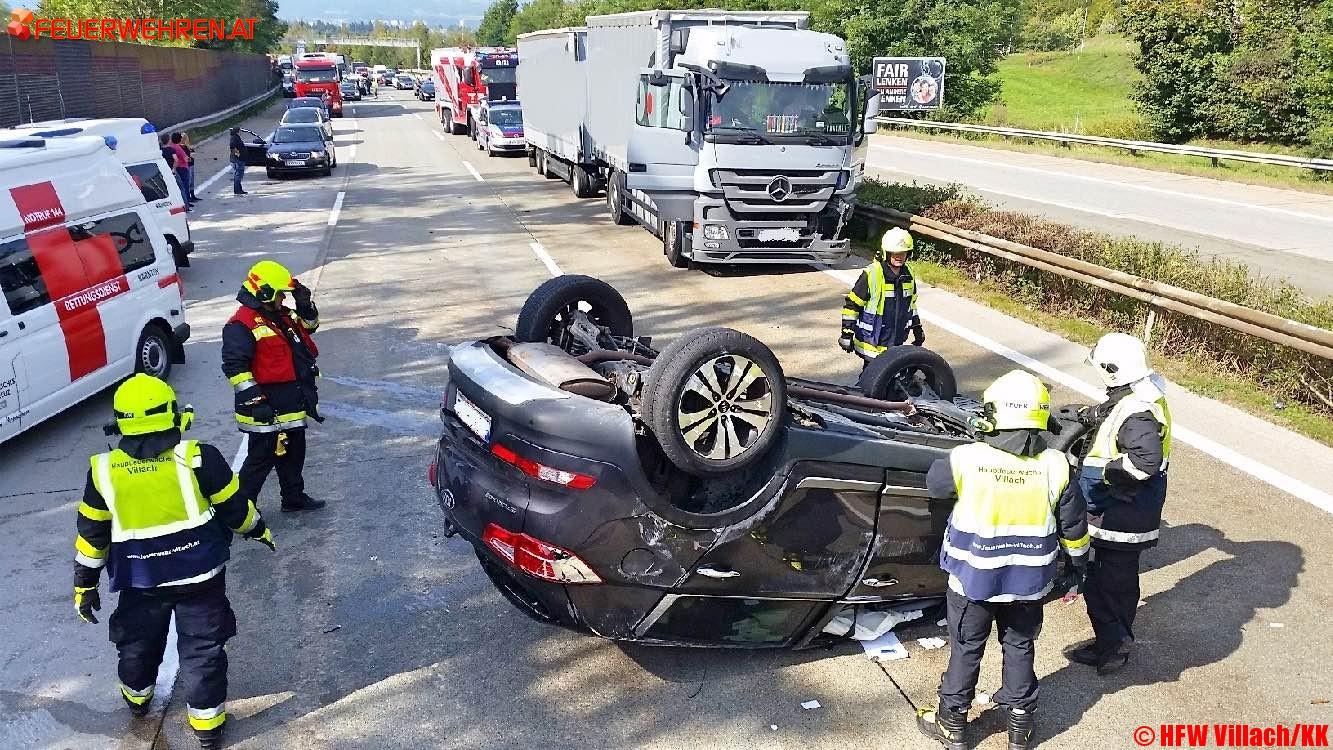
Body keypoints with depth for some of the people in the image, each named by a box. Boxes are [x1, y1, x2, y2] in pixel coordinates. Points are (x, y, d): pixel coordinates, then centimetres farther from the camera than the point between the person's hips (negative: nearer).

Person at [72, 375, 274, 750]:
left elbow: (92, 534, 0)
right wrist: (257, 529, 14)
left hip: (141, 582, 3)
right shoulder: (198, 459, -18)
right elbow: (234, 507, -7)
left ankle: (136, 695, 51)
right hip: (199, 576, -2)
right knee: (202, 647, 12)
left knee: (138, 641, 27)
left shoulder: (103, 471, -10)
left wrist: (85, 584, 12)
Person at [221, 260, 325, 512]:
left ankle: (294, 497, 36)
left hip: (293, 404, 9)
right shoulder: (242, 325, -17)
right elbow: (235, 367, -22)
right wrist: (254, 399, -24)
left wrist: (305, 305, 7)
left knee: (294, 453, 21)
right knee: (262, 458, -3)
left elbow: (309, 325, 27)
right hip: (268, 409, -9)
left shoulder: (282, 316, 11)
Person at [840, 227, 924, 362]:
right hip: (872, 344, -6)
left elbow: (911, 303, 21)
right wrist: (847, 333, -15)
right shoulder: (871, 274, -16)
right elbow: (852, 304, -13)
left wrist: (917, 328, 24)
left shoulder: (908, 274, 5)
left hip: (896, 342, 6)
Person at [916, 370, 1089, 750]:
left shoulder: (967, 459, -22)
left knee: (965, 650, 15)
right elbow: (1073, 524, -2)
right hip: (1029, 580, 2)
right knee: (1020, 648, 21)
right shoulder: (1055, 466, -14)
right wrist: (1076, 562, 16)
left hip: (973, 577, -2)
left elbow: (933, 482, 0)